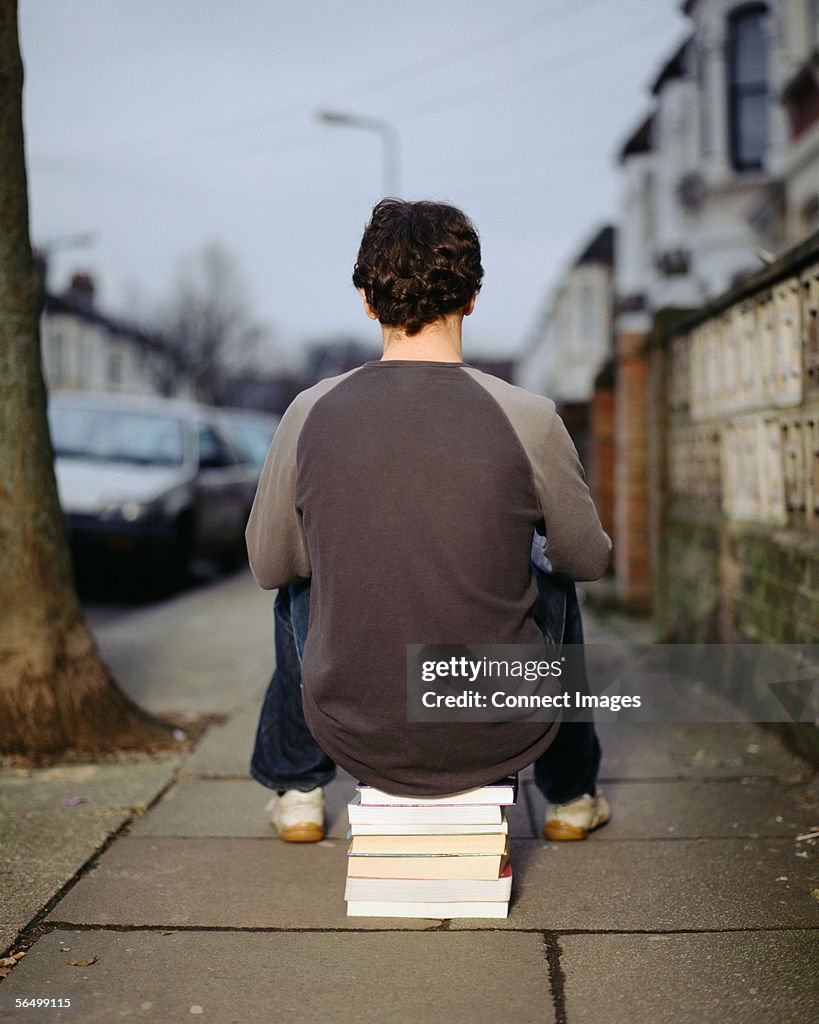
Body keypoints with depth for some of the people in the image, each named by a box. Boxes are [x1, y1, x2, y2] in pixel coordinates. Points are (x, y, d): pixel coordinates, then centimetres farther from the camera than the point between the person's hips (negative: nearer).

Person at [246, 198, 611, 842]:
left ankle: (296, 790, 48)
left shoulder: (311, 415, -11)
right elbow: (588, 560, 1)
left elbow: (269, 566, 4)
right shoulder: (528, 419, -15)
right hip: (498, 737, -1)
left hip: (355, 737, 1)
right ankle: (572, 794, 48)